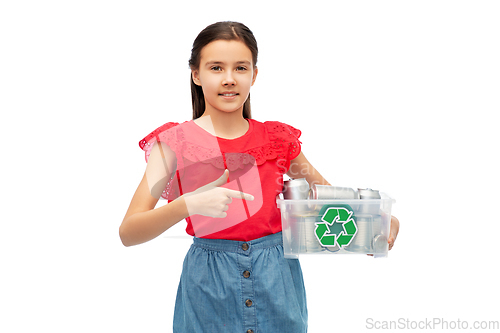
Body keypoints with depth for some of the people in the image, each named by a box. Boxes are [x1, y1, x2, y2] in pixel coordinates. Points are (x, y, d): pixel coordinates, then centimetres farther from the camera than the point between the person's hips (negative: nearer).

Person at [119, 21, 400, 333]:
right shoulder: (175, 142, -5)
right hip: (210, 287, -2)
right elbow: (129, 233, -12)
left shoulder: (278, 139, 3)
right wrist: (189, 205, -30)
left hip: (277, 281, 2)